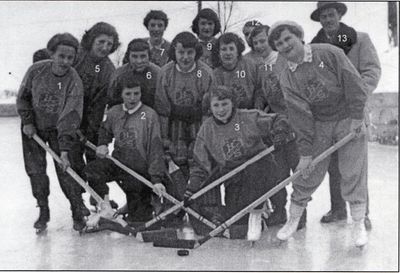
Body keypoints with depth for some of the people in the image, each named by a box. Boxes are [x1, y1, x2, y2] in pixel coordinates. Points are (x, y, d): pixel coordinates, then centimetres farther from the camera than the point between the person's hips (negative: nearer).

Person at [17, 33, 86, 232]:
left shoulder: (74, 81, -23)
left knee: (65, 170, -8)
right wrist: (27, 121, -11)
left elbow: (70, 116, -27)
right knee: (35, 170, 0)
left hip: (58, 129, -2)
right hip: (33, 128, 2)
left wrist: (64, 149, -33)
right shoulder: (36, 70, -17)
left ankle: (78, 213, 6)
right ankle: (43, 212, 16)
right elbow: (23, 97, -1)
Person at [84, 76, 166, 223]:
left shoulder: (149, 115, -11)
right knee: (91, 169, -25)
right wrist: (102, 145, 3)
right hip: (117, 163, 4)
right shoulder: (114, 112, 2)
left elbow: (155, 149, -14)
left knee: (139, 218, 2)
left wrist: (156, 179, -19)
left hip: (140, 170, -3)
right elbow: (105, 130, 25)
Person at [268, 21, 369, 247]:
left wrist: (357, 116, -17)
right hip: (318, 125, 2)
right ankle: (293, 220, 19)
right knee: (309, 174, 3)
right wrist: (305, 152, -13)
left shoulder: (330, 53, -12)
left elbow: (354, 83, -13)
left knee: (353, 173, -4)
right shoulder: (287, 79, -4)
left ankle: (359, 224, 9)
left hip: (349, 119, -2)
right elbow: (300, 115, -8)